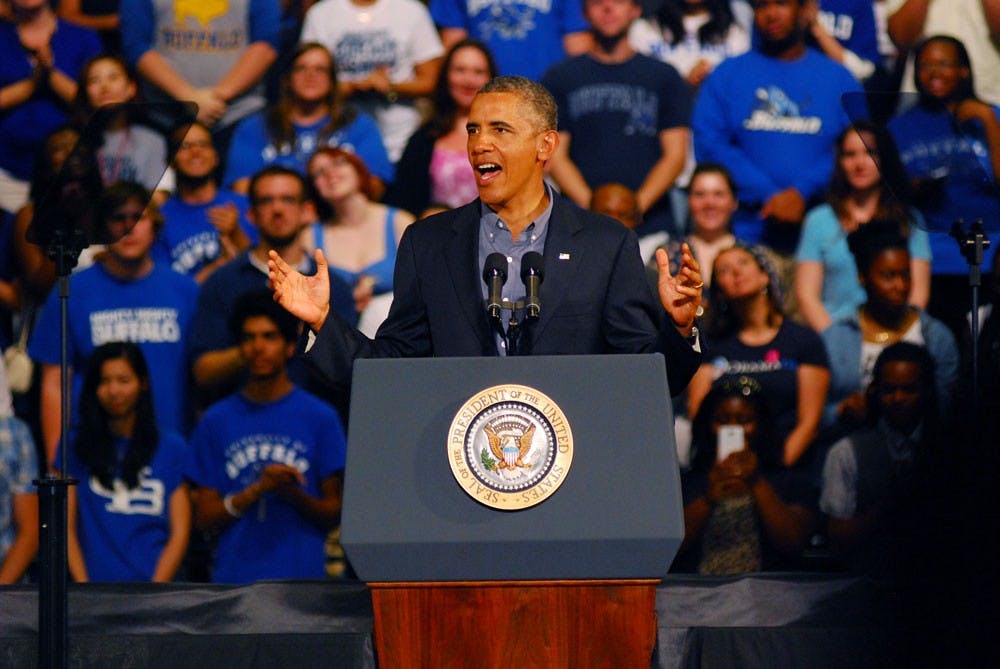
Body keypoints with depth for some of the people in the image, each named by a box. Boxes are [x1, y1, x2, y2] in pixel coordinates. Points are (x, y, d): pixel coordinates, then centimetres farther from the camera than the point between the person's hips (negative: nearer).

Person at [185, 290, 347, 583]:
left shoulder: (321, 418, 6)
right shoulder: (217, 421, 10)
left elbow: (334, 513, 6)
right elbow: (204, 517, 6)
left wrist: (294, 495, -14)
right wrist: (258, 490, -10)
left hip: (301, 580, -1)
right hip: (234, 583, 1)